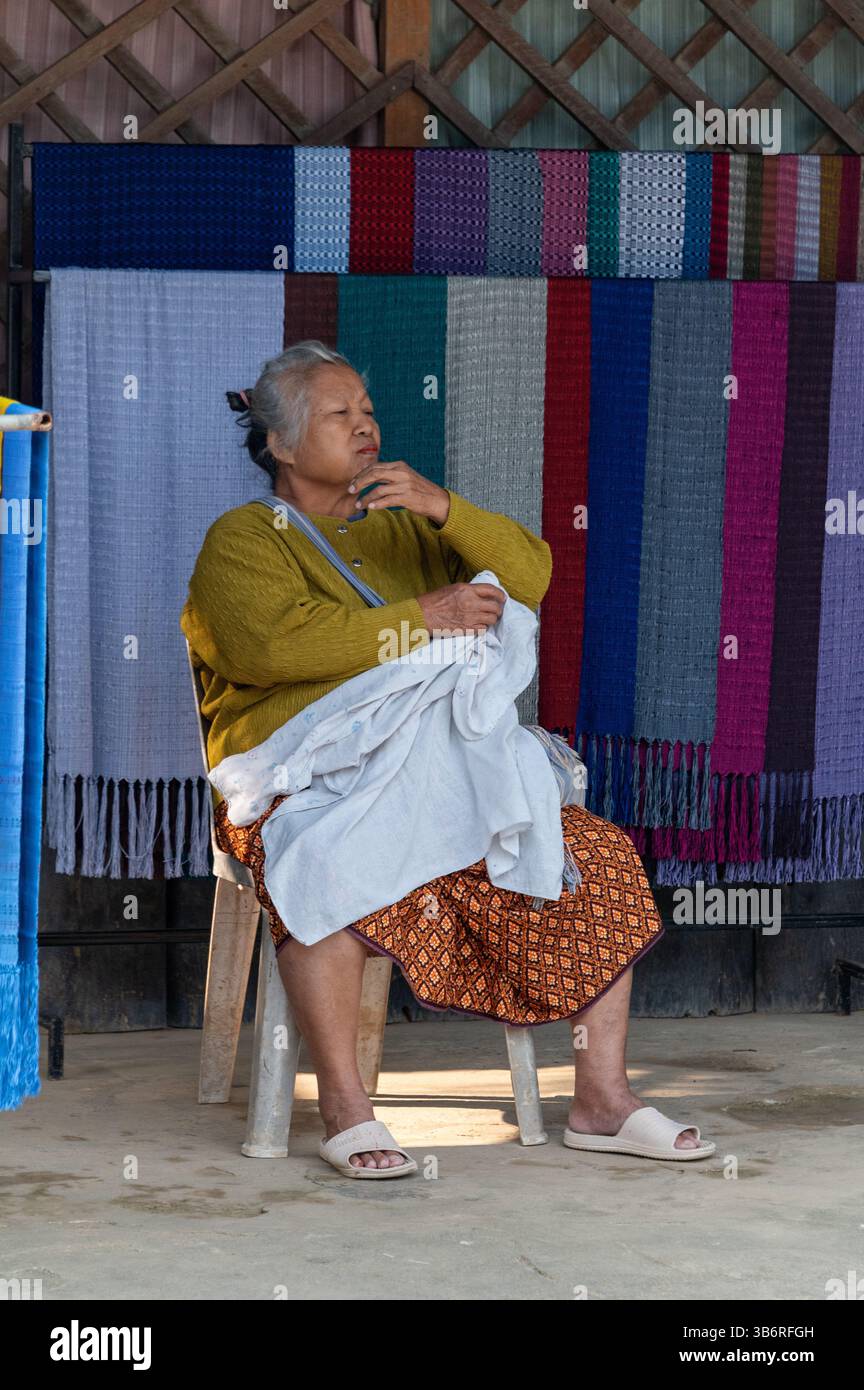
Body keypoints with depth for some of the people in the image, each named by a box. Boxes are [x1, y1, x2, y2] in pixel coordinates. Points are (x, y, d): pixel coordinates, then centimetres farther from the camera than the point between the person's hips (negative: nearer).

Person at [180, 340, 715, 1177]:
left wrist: (443, 508, -7)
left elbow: (529, 576, 9)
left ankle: (601, 1100, -7)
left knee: (596, 858, -12)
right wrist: (420, 619, -11)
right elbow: (272, 644, -15)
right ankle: (344, 1109, -29)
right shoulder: (242, 539, 6)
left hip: (442, 778, 6)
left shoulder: (404, 528, 23)